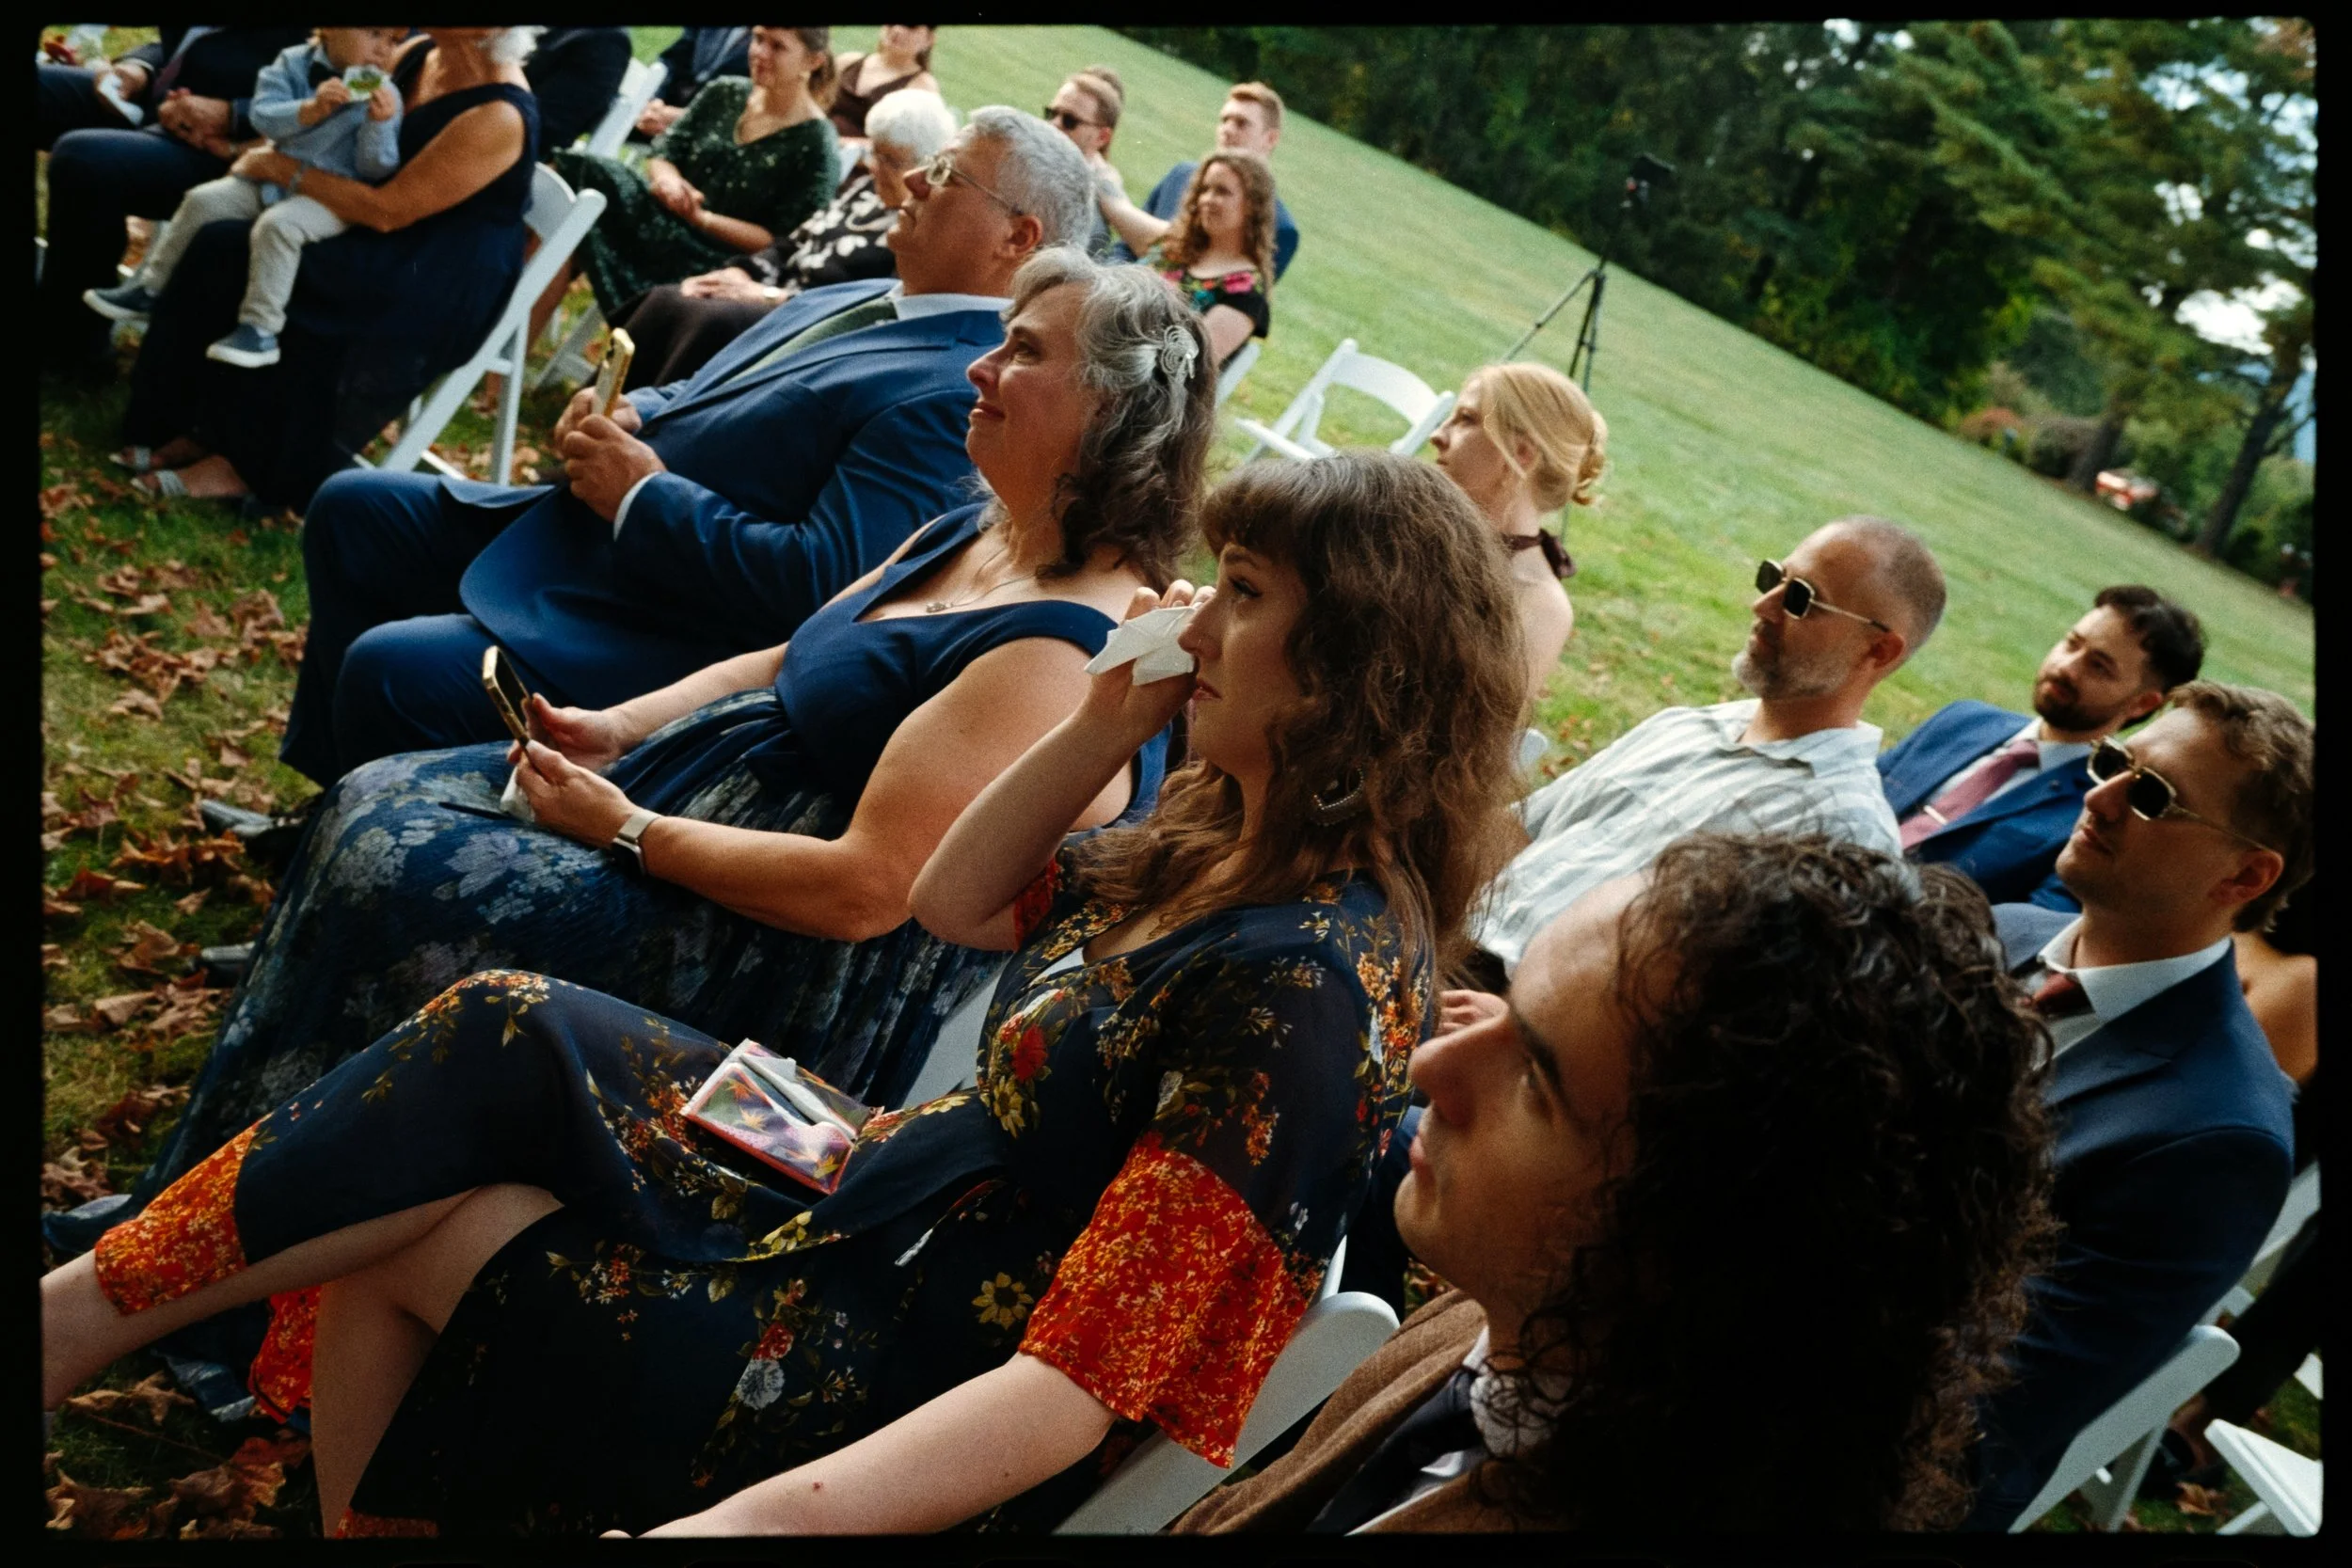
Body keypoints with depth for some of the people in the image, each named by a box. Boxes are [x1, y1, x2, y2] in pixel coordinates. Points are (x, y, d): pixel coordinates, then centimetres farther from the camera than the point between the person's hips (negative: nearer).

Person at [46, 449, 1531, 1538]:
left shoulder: (1309, 980, -27)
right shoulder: (1233, 832, 1)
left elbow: (1081, 1386, -30)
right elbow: (957, 900, 14)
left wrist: (738, 1520, -37)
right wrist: (1108, 723, -1)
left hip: (911, 1400, -8)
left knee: (406, 1230, -4)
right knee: (507, 1036, 0)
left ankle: (84, 1317, 19)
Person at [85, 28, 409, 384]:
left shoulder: (382, 94, -10)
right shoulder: (293, 63, -2)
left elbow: (376, 170, -13)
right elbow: (262, 116, -14)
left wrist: (380, 123, -31)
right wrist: (310, 109, -32)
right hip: (275, 178, 5)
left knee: (278, 224, -32)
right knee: (202, 201, -3)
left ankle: (260, 328, -25)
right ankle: (150, 288, 15)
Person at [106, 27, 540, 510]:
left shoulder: (497, 117, -25)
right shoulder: (418, 54, 3)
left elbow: (386, 210, -23)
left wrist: (282, 169, -14)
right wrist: (270, 154, -1)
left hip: (442, 295, -9)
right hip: (385, 255, 9)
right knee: (220, 248, -8)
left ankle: (253, 462, -2)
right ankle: (210, 429, 2)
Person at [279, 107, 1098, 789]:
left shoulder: (958, 392, -21)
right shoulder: (848, 299, 11)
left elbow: (817, 583, -29)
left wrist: (643, 496, -20)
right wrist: (621, 417, -2)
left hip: (658, 637, -10)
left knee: (389, 671, -22)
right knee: (352, 509, 16)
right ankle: (333, 790, 30)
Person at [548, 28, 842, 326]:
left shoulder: (816, 146, -9)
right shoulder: (725, 93, 9)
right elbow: (664, 152, 11)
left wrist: (701, 218, -21)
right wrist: (668, 179, -13)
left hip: (716, 263, -6)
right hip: (666, 222, 6)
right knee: (578, 170, -20)